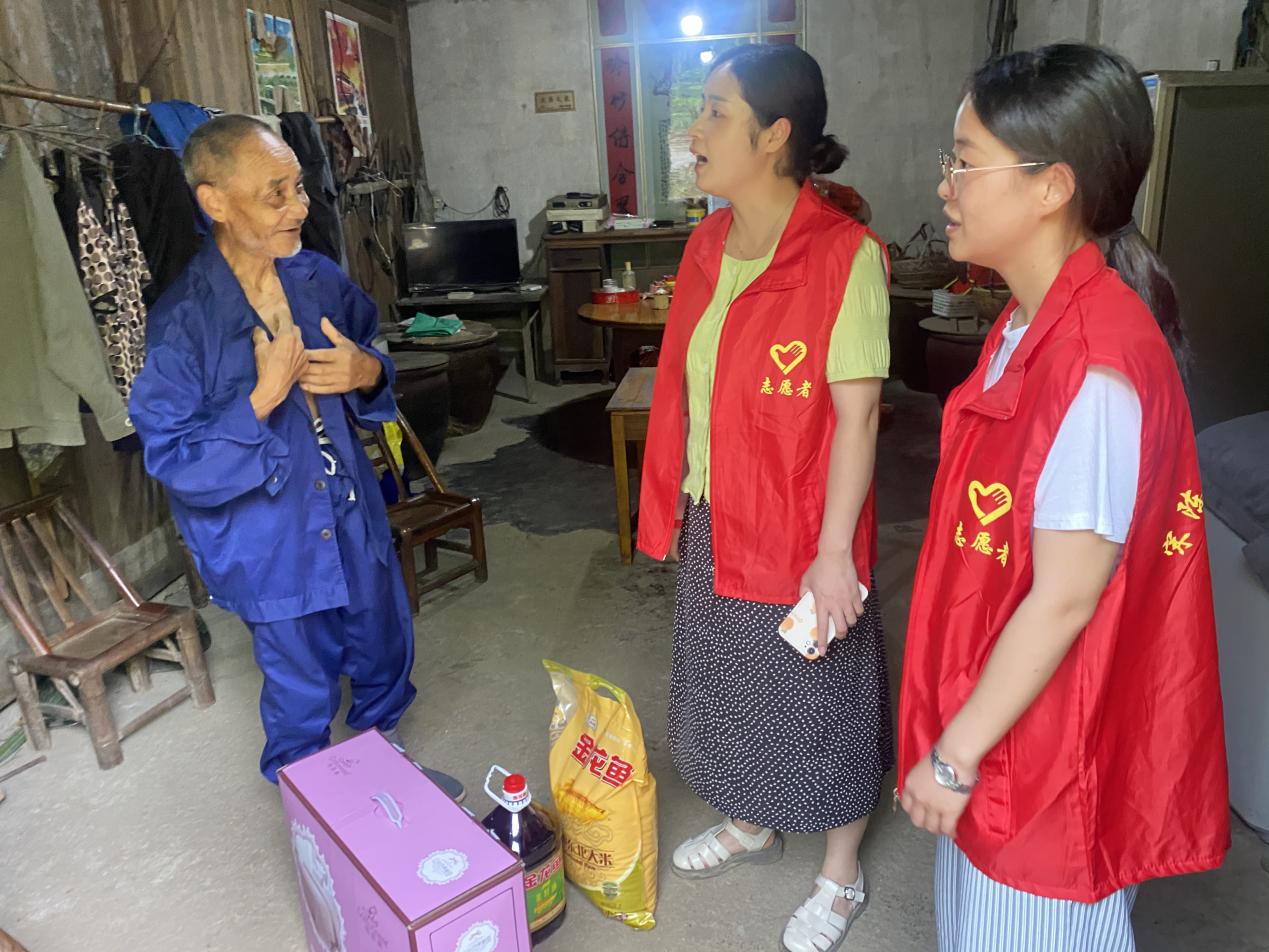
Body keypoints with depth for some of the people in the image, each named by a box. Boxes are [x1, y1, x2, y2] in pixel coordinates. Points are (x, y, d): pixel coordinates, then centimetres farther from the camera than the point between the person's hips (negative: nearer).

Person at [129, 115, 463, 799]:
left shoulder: (321, 279, -4)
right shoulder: (181, 321, -19)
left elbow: (370, 356, 12)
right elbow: (172, 458, -17)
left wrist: (368, 373, -13)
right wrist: (262, 400, -29)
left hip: (355, 518, 5)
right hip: (273, 545, -5)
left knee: (385, 653, 23)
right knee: (301, 694, 15)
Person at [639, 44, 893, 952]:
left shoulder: (845, 255, -19)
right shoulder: (707, 244, 2)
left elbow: (857, 413, -19)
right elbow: (688, 388, 8)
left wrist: (834, 552, -19)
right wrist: (679, 503, 11)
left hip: (801, 532, -7)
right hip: (712, 522, 7)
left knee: (819, 699, 13)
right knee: (728, 681, 24)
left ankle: (840, 875, 39)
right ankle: (750, 824, 51)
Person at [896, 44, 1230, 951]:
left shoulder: (1098, 366, -29)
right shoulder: (1031, 322, 0)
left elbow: (1065, 597, -25)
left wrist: (955, 752, -16)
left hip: (1050, 738, -8)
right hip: (1000, 713, 8)